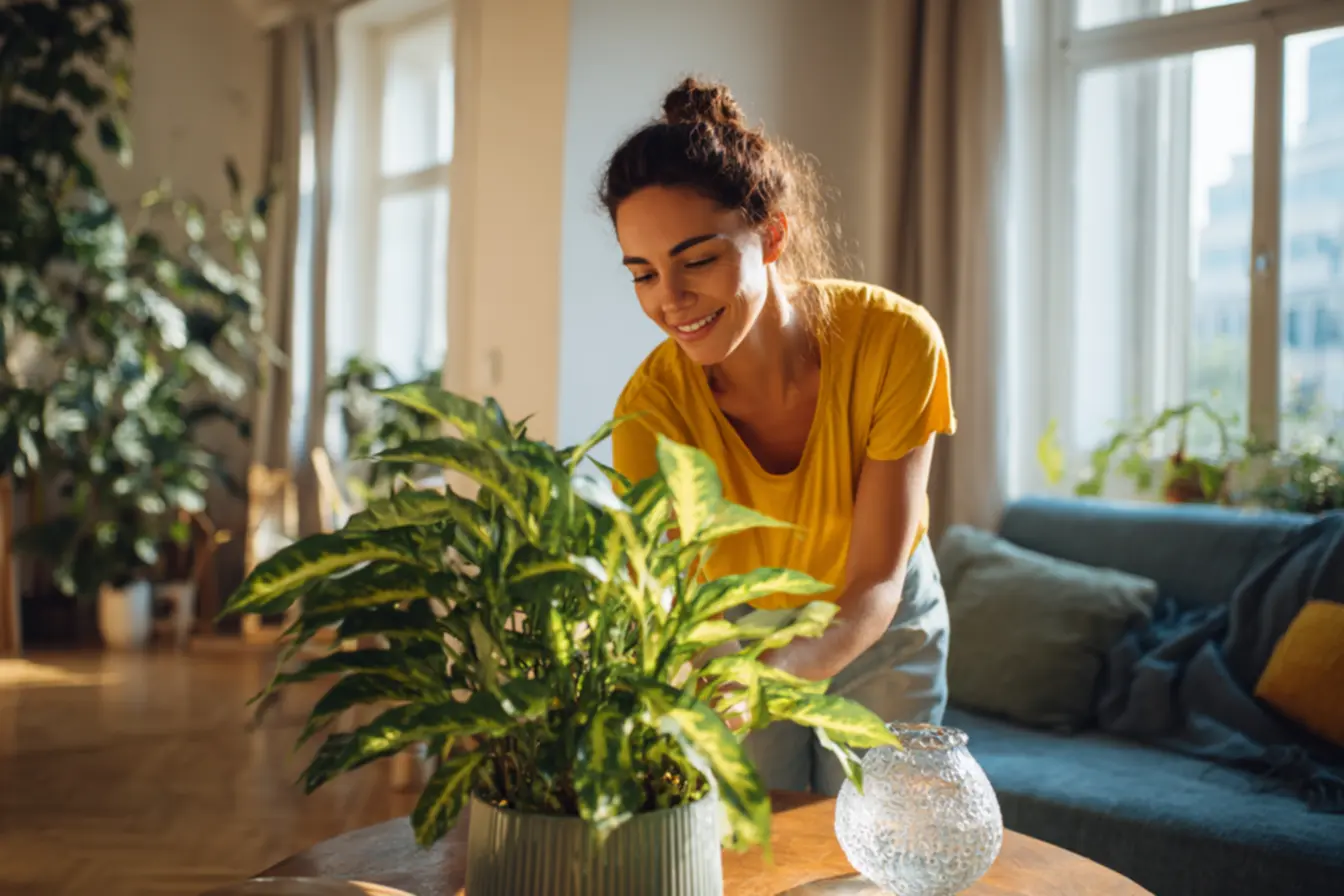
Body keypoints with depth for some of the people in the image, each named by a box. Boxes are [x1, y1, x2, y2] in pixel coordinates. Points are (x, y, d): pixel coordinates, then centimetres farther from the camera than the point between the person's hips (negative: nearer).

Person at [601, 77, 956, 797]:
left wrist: (783, 668, -49)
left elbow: (876, 582, -29)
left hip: (879, 631, 0)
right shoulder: (653, 404, -27)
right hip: (736, 629, 1)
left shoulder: (896, 340, -30)